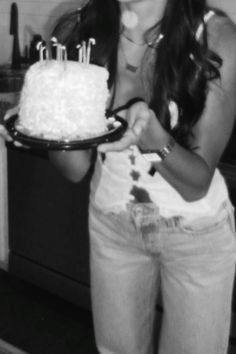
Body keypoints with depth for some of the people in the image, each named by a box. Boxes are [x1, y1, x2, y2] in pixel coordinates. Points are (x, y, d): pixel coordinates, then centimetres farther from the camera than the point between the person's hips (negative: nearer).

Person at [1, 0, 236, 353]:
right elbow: (76, 169, -10)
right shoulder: (76, 31, -15)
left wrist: (153, 136, -39)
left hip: (197, 232, -2)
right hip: (111, 222, 2)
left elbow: (197, 183, -19)